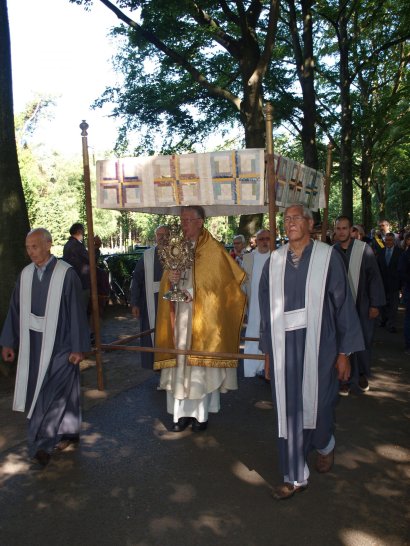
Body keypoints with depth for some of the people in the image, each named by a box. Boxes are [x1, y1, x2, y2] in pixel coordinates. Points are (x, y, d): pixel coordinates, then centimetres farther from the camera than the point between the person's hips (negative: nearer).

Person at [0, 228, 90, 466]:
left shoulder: (66, 273, -13)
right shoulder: (25, 274, 3)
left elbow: (77, 311, -12)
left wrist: (79, 347, -12)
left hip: (59, 344, -5)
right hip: (34, 344, 5)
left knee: (53, 392, -2)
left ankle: (43, 443, 10)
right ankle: (68, 433, 30)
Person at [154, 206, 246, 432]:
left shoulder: (213, 250, -6)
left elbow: (224, 283, -5)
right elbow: (165, 285, 12)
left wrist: (192, 293, -10)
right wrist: (169, 278, -11)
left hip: (203, 317, -5)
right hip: (179, 316, 5)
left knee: (201, 362, 1)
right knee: (180, 362, 5)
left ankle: (201, 413, 15)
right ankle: (183, 412, 15)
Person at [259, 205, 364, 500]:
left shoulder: (328, 257, -4)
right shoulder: (274, 261, 4)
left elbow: (343, 304, -3)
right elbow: (267, 308, 10)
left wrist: (344, 352, -4)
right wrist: (269, 352, 10)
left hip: (318, 347, -2)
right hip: (283, 348, 3)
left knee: (316, 405, 9)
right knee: (288, 411, 6)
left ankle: (325, 445, 43)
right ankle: (296, 477, 22)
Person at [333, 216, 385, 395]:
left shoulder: (364, 249, -9)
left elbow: (374, 277, -5)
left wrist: (375, 304, -7)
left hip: (362, 306, -1)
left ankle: (362, 374, 33)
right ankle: (345, 378, 20)